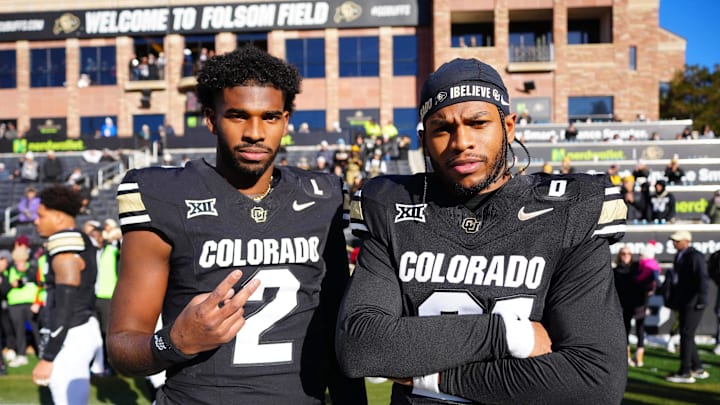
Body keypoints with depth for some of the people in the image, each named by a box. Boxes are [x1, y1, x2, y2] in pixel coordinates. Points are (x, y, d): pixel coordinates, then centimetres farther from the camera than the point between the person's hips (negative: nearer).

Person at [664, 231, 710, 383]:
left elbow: (702, 279, -19)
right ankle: (698, 369, 23)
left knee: (686, 335, -7)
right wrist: (673, 300, 18)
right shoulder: (679, 256, 14)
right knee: (687, 336, 13)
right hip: (683, 302, 9)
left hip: (693, 303, -9)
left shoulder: (695, 256, -13)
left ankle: (685, 373, -3)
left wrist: (701, 299, -23)